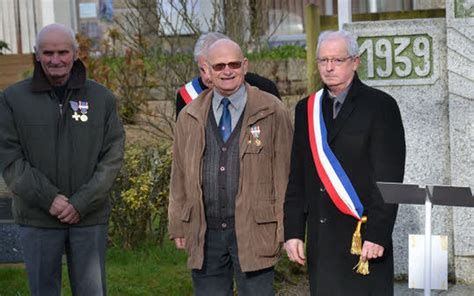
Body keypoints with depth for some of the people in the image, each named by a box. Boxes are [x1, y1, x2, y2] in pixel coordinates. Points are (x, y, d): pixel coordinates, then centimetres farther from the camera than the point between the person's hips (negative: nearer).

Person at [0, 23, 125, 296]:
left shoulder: (102, 98, 4)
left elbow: (113, 157, -1)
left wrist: (82, 202, -12)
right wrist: (49, 199, -14)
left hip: (90, 218, 1)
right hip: (37, 220, 0)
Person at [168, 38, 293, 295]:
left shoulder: (272, 112, 0)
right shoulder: (190, 117, 10)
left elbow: (284, 171, -1)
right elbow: (179, 175, 13)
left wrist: (285, 227, -3)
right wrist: (178, 226, 11)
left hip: (254, 233, -3)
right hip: (204, 234, 3)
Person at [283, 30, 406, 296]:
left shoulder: (380, 106, -2)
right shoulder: (306, 109, 13)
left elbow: (389, 178, -7)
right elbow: (296, 178, 13)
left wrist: (377, 234, -14)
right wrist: (293, 231, 6)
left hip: (364, 236, -4)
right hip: (320, 240, 5)